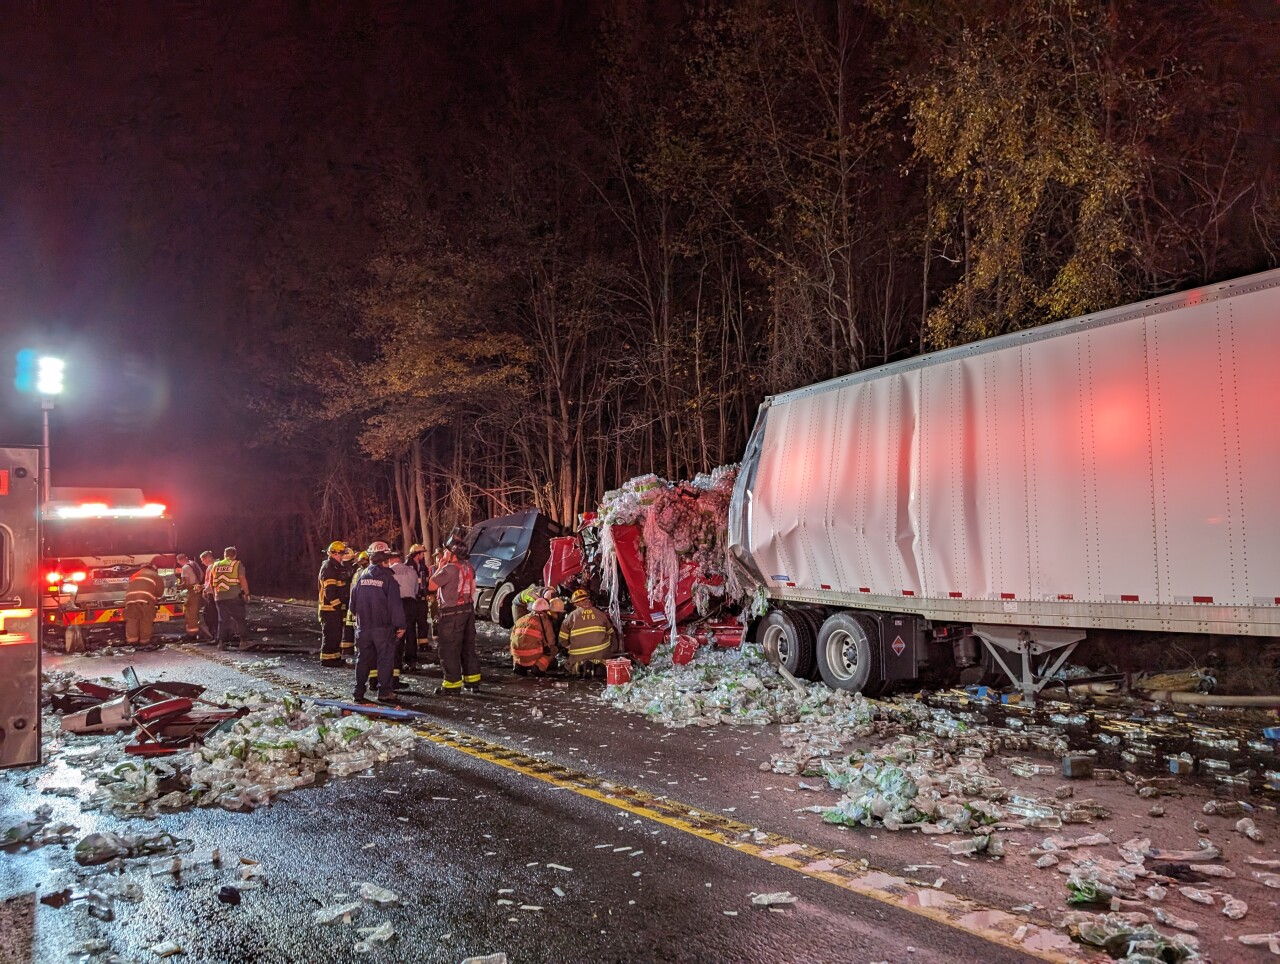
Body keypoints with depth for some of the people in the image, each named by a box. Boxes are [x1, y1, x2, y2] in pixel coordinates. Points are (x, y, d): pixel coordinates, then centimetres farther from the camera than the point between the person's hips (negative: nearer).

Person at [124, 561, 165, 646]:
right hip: (146, 599, -3)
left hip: (130, 598, 3)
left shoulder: (134, 575, 35)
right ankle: (144, 640, 5)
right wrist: (156, 601, 33)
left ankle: (132, 639, -2)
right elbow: (160, 590, 18)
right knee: (146, 620, 3)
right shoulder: (155, 576, 24)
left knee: (131, 619, 7)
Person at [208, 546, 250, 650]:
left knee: (222, 620, 11)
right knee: (239, 618, 4)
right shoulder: (237, 564, -2)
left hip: (220, 597, 4)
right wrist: (246, 593, -5)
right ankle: (243, 640, 0)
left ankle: (221, 642, 7)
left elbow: (210, 581, 15)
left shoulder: (215, 565, 12)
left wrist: (214, 593, 26)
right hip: (234, 597, -4)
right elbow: (242, 579, -11)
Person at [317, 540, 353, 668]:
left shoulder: (338, 567, 18)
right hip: (330, 608, -10)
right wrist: (338, 605, -20)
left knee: (337, 634, 14)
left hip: (337, 607, 10)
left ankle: (336, 658, 22)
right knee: (330, 634, -6)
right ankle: (327, 660, -1)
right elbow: (329, 591, -21)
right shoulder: (328, 568, -13)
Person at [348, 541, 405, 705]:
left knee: (363, 659, 12)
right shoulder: (388, 577, -10)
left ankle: (359, 692, 14)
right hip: (383, 626, -4)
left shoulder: (360, 576, 3)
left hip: (363, 625, 4)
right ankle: (385, 692, 1)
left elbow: (353, 602, 10)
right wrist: (400, 624, -8)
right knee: (385, 659, 2)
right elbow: (395, 603, -12)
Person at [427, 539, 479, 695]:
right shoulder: (468, 566, 8)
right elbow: (473, 589, 14)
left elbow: (431, 586, -12)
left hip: (452, 612, -8)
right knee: (468, 646, 16)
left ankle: (452, 684, 1)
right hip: (468, 609, 8)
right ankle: (473, 680, 22)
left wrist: (440, 567, -7)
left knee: (449, 649, -1)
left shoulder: (449, 568, -18)